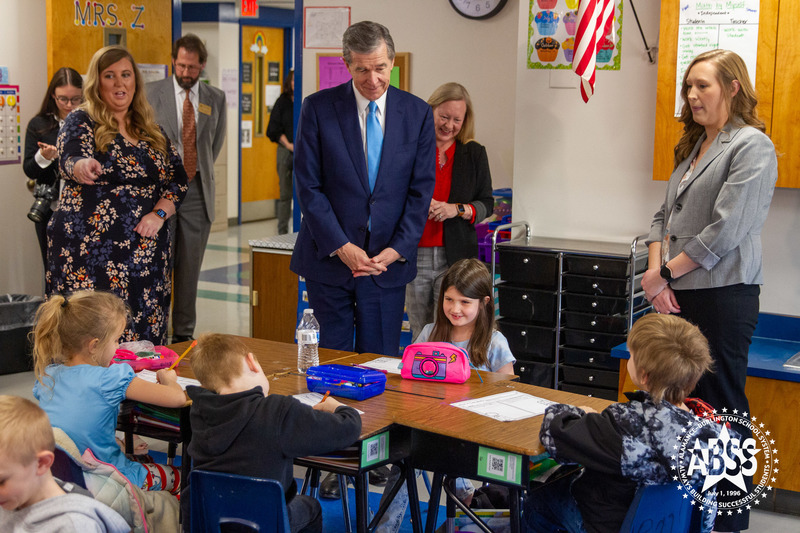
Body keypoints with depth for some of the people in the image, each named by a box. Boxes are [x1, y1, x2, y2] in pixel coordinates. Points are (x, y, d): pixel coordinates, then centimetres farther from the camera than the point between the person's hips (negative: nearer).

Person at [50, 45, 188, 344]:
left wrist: (159, 214, -5)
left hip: (146, 252, 4)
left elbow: (178, 179, 14)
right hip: (90, 252, -4)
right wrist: (81, 166, -43)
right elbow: (70, 158, -19)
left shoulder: (151, 132, 15)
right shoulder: (81, 123, 1)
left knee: (145, 336, 1)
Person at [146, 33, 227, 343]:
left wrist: (201, 173, 10)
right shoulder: (153, 93, 2)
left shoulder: (216, 99, 9)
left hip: (197, 191, 2)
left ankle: (184, 333, 16)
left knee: (190, 268, 7)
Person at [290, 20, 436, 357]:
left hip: (389, 261, 1)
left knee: (380, 357, 4)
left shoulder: (418, 114, 3)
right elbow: (308, 186, -5)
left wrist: (399, 248, -7)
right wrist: (340, 246, -12)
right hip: (329, 257, -1)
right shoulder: (318, 108, -2)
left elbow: (421, 189, 3)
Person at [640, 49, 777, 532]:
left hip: (724, 294, -8)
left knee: (721, 401, -2)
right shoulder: (693, 146, 17)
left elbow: (726, 229, -16)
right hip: (680, 293, 8)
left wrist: (667, 272, -10)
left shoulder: (752, 146, -9)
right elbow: (666, 215, 16)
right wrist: (656, 269, -1)